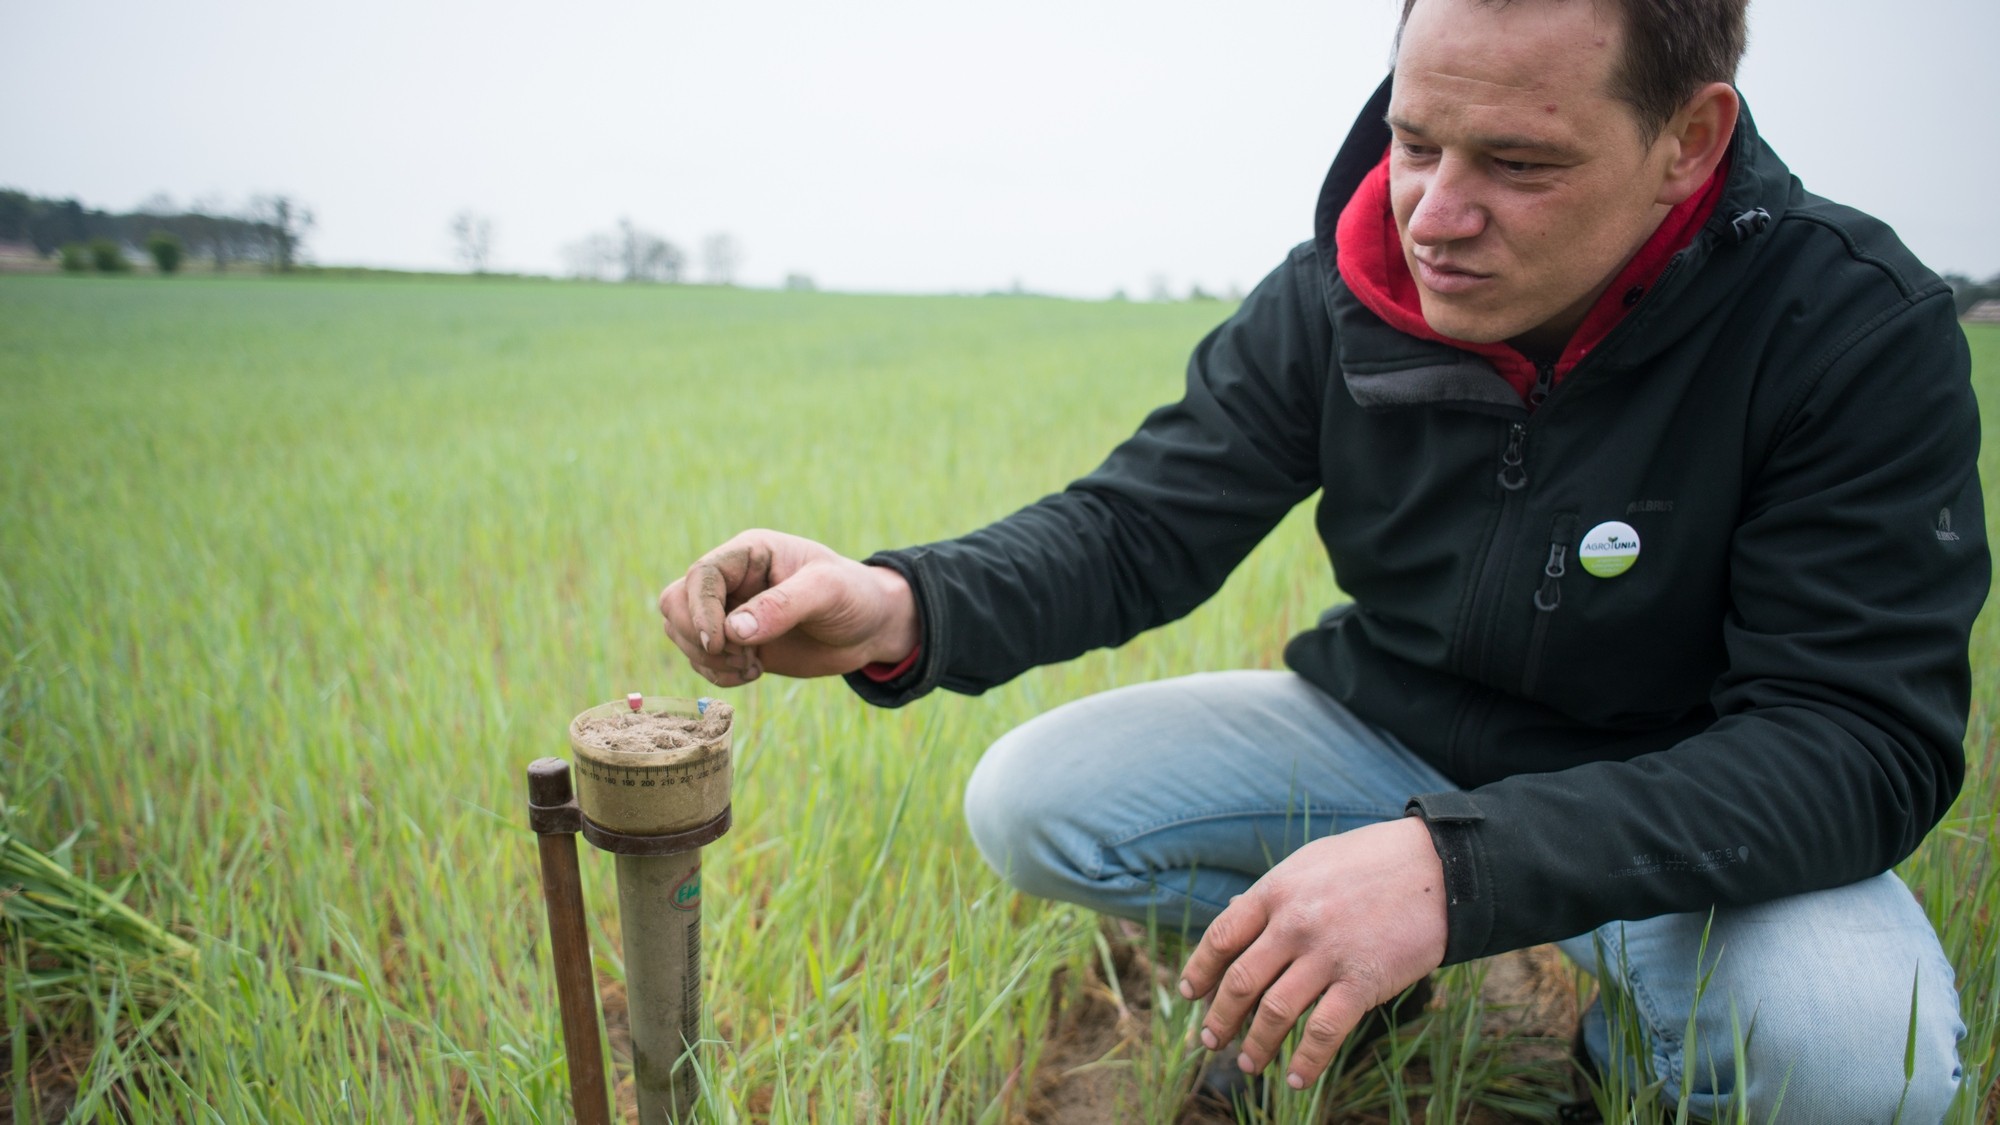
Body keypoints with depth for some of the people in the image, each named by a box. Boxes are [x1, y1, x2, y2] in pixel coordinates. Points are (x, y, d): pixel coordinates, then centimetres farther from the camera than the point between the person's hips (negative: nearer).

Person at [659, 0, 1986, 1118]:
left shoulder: (1857, 333, -23)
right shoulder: (1340, 296, -13)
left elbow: (1867, 740, -27)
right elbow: (1140, 524, -11)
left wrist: (1459, 865, -42)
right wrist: (906, 605, -33)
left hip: (1688, 799, -2)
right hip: (1392, 742, 3)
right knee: (1029, 805, -13)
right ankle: (1341, 968, 13)